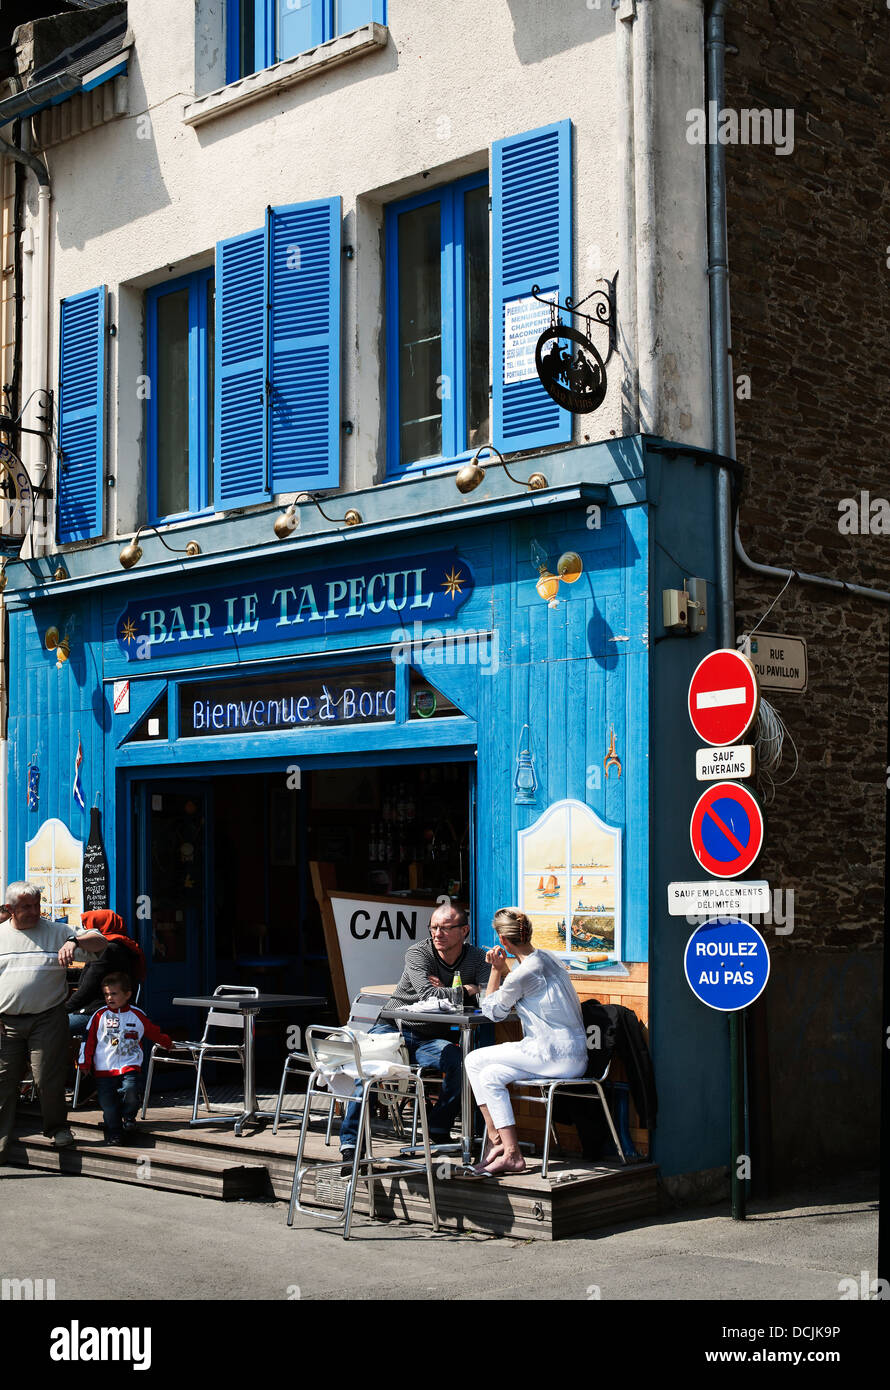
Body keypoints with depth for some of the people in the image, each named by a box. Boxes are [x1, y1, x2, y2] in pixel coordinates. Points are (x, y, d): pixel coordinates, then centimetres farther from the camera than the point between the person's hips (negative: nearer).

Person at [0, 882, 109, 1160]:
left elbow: (100, 942, 2)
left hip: (47, 1019, -1)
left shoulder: (56, 932, 5)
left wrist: (74, 941, -18)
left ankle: (57, 1127, 19)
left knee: (49, 1080, -2)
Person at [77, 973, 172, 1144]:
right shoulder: (100, 1016, 3)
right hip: (104, 1069, 1)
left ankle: (128, 1117, 6)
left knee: (131, 1093, -23)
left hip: (130, 1067, -1)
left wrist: (166, 1043, 35)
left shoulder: (137, 1015, 6)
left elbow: (154, 1032, 24)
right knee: (108, 1104, -4)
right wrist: (84, 1063, 6)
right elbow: (88, 1040, 7)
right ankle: (113, 1133, 12)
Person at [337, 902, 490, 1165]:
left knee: (460, 1060, -29)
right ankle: (350, 1144, -24)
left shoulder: (476, 959, 1)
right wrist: (466, 990, -12)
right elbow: (430, 996, -24)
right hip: (393, 1028, -2)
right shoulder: (418, 953, -9)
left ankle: (438, 1133, -13)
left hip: (433, 1039, 2)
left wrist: (445, 991, -15)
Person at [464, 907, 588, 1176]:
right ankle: (505, 1149, 9)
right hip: (573, 1055, 10)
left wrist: (496, 969, 4)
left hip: (554, 1055, -10)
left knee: (475, 1061, -2)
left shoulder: (523, 973, -15)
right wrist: (503, 969, 14)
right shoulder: (547, 957, 13)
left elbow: (492, 1011, 0)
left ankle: (497, 1141, 1)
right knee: (491, 1075, 12)